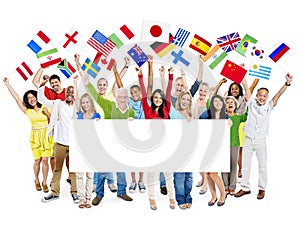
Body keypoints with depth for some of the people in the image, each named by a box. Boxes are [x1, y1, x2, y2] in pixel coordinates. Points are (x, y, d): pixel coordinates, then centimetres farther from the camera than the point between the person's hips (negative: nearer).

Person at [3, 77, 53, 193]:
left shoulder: (45, 108, 2)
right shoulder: (27, 111, 3)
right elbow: (16, 98, 3)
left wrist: (48, 114, -12)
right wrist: (7, 84, 4)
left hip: (46, 136, 0)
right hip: (35, 137, 1)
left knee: (45, 160, -1)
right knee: (37, 160, 2)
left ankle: (44, 182, 13)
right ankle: (36, 181, 23)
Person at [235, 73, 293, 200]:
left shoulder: (269, 107, -2)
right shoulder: (251, 103, 1)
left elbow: (278, 95, -12)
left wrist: (287, 83, -23)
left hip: (261, 141, -1)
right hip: (248, 139, 1)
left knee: (262, 165, 6)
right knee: (245, 164, 9)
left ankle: (262, 189, 21)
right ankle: (245, 188, 22)